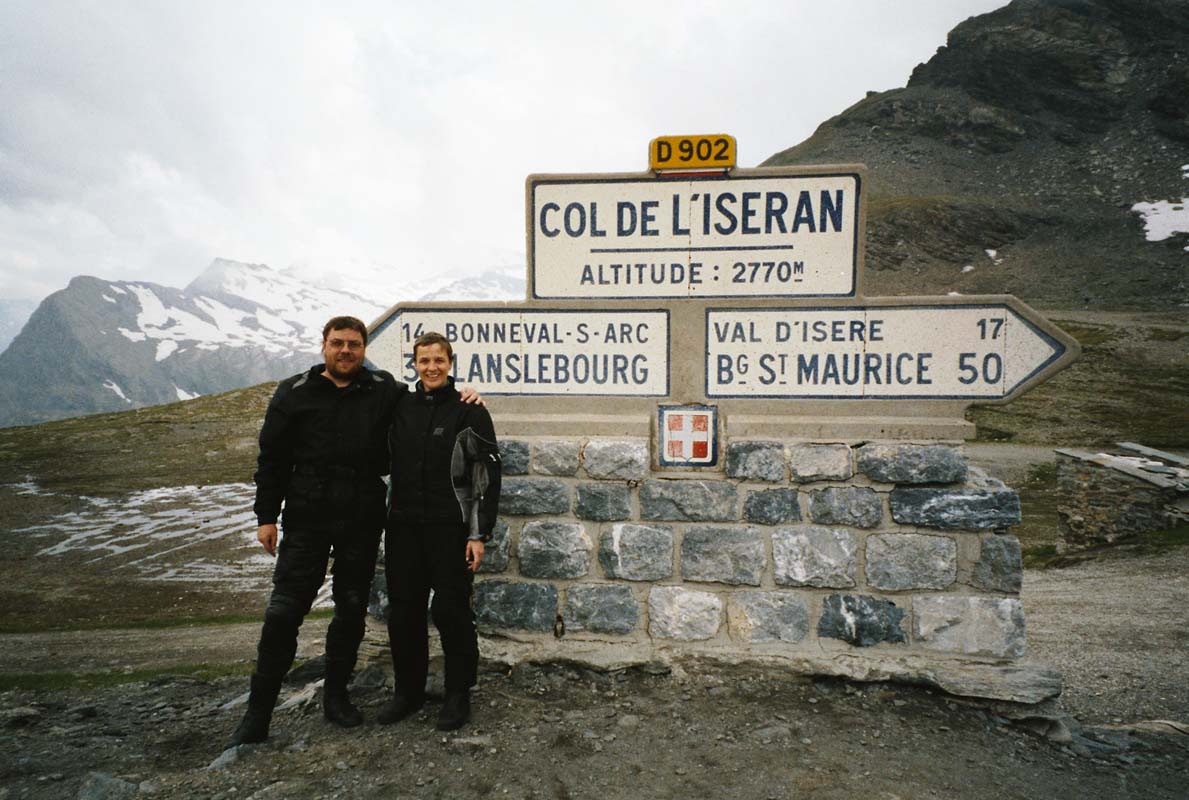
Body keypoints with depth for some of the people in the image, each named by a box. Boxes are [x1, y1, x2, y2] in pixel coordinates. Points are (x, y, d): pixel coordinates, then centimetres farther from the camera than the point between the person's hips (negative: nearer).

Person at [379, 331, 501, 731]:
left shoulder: (470, 412, -5)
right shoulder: (400, 408, 8)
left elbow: (488, 476, -6)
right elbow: (384, 462, 18)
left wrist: (479, 534, -10)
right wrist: (385, 519, 9)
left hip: (451, 529, -4)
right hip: (404, 528, 5)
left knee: (450, 610, 1)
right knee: (403, 611, 10)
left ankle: (458, 694, 18)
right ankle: (408, 690, 28)